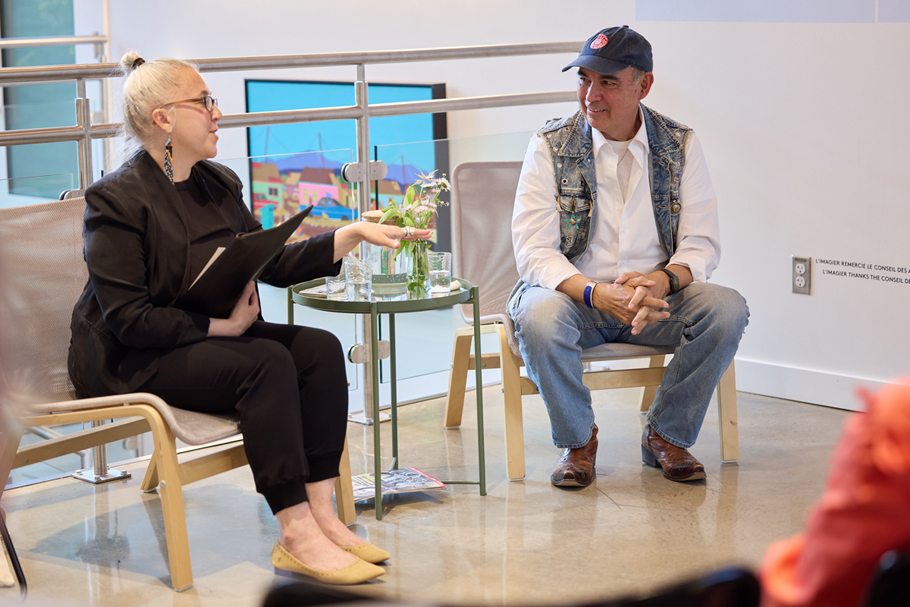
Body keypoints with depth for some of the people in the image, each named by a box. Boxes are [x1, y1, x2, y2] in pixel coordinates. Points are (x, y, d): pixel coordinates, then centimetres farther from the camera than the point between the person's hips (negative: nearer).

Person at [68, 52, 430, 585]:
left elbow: (274, 264, 11)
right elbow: (128, 318, -20)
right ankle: (296, 535, -27)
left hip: (214, 336, 8)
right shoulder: (117, 200, -14)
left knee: (321, 348, -15)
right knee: (266, 361, -30)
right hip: (135, 362, -8)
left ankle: (321, 516, -18)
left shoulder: (217, 184, 12)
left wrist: (355, 234, 2)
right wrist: (220, 324, -21)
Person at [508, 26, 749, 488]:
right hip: (573, 293, -2)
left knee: (727, 309, -25)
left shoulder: (680, 146, 1)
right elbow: (533, 251, -13)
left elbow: (702, 243, -3)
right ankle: (577, 440, -7)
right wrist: (596, 293, -31)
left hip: (655, 300, 2)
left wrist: (664, 280, -27)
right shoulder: (551, 147, -6)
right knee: (539, 317, -36)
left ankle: (667, 436, -4)